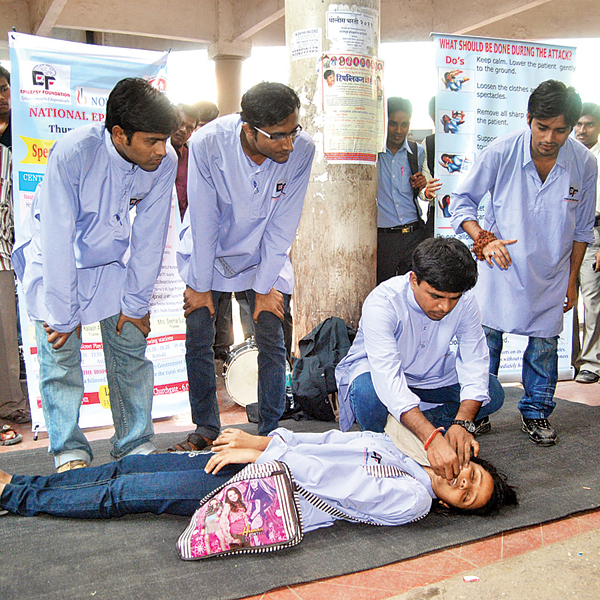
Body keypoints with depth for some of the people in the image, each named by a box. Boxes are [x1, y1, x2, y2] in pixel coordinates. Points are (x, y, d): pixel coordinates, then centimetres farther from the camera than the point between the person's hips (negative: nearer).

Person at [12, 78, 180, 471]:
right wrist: (62, 315, -21)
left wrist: (136, 303, -7)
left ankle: (137, 446, 12)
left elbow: (149, 238, -11)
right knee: (60, 353, -5)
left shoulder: (165, 161, -21)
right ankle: (70, 450, 11)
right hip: (55, 259, -3)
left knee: (131, 348, 0)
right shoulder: (72, 153, -32)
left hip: (112, 260, 3)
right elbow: (58, 241, -27)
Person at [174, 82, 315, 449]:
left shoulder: (302, 150, -25)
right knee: (198, 339, 0)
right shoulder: (208, 143, -28)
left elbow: (282, 226, -16)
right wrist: (200, 285, -12)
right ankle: (206, 429, 18)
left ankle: (271, 432, 13)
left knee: (272, 342, -3)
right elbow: (203, 221, -19)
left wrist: (265, 286, -12)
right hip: (208, 251, 0)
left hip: (263, 254, 1)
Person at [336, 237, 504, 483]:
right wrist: (432, 439, -53)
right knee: (366, 390, -38)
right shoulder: (382, 303, -35)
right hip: (378, 370, -4)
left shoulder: (465, 302, -21)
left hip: (431, 376, 4)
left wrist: (462, 424, -36)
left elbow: (475, 363, -19)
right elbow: (387, 379, -44)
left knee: (493, 393, -17)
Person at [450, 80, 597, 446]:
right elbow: (461, 201, -6)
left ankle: (536, 413, 28)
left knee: (545, 343, 9)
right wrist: (483, 239, -22)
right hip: (500, 266, -1)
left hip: (551, 274, 2)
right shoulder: (501, 152, -16)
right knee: (487, 338, 3)